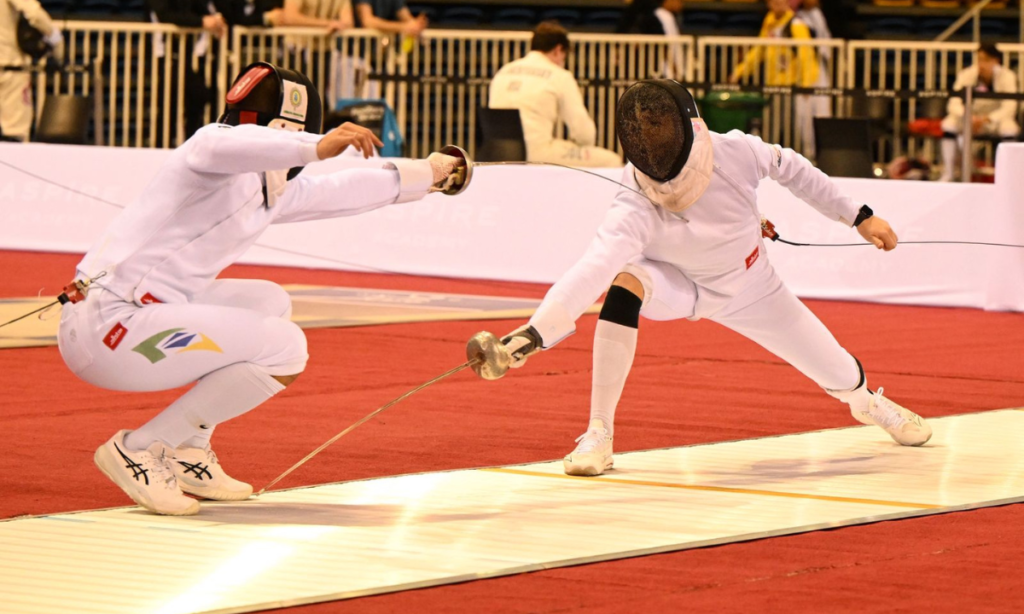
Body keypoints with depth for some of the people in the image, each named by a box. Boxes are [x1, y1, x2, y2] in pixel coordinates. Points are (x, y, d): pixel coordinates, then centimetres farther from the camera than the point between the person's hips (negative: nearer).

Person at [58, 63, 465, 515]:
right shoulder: (215, 143, -9)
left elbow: (342, 191, 35)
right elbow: (222, 147, -36)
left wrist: (426, 174, 45)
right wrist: (317, 147, -46)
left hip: (136, 312, 10)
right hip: (108, 325, -10)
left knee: (268, 303, 22)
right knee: (284, 349, -12)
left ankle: (186, 453, 17)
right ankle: (139, 450, -9)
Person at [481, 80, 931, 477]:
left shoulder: (736, 153, -33)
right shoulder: (636, 208, -41)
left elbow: (789, 167, -10)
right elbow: (594, 266, -58)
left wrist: (858, 216, -3)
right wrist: (534, 332, -74)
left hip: (748, 289, 3)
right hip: (677, 283, -3)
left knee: (838, 375, 9)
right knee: (624, 282, -36)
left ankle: (867, 400, 51)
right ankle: (598, 434, -25)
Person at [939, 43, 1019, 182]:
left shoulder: (1006, 77, -15)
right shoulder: (967, 75, -12)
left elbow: (1009, 108, -24)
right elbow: (953, 104, -20)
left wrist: (987, 119, -40)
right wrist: (968, 117, -42)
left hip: (996, 120, -1)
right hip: (973, 118, 1)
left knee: (1009, 127, -35)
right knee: (949, 123, -27)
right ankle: (947, 174, -22)